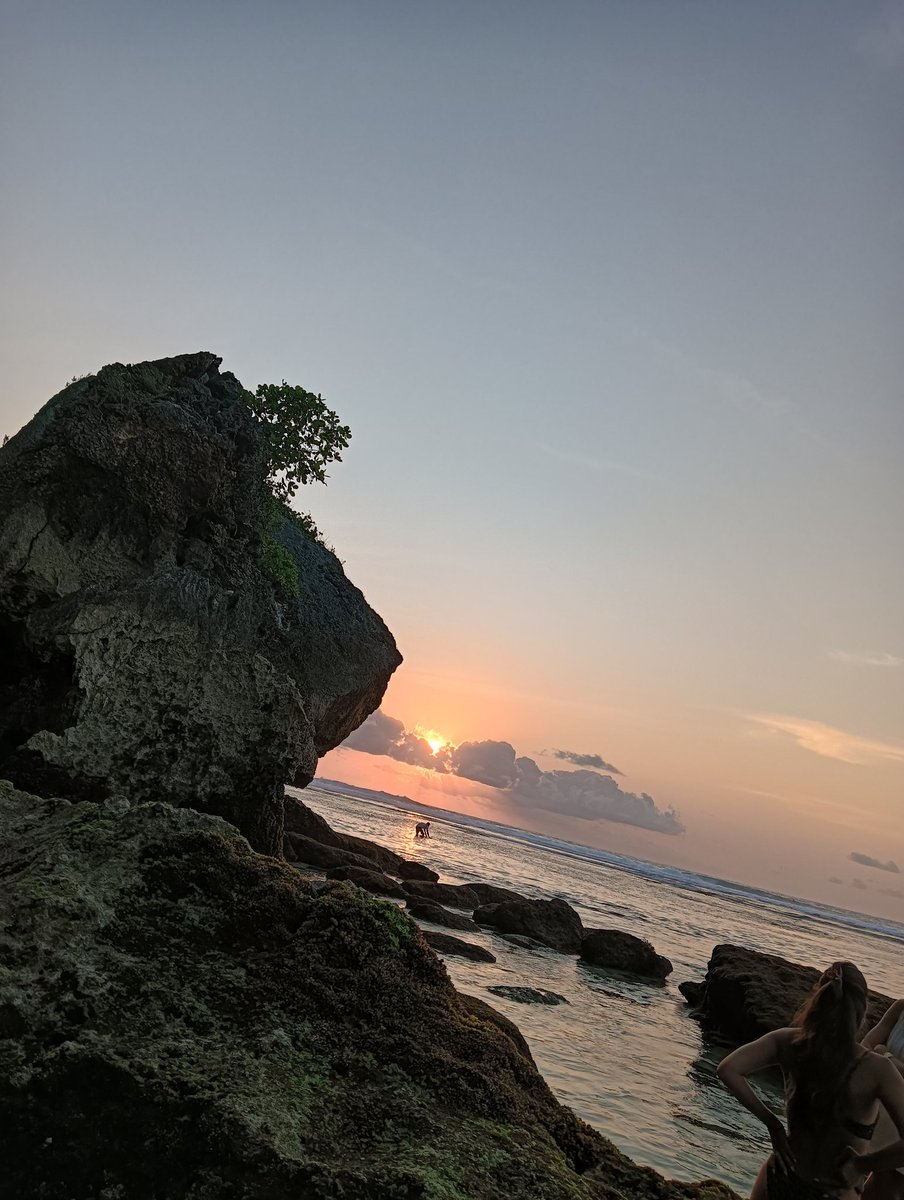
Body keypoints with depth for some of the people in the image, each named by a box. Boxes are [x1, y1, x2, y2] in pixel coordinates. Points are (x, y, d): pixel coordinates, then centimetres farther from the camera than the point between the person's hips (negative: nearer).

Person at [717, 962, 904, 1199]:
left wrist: (773, 1124, -5)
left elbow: (728, 1070, -14)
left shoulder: (789, 1042, -11)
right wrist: (861, 1164, -11)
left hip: (777, 1180, 2)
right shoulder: (877, 1069, -19)